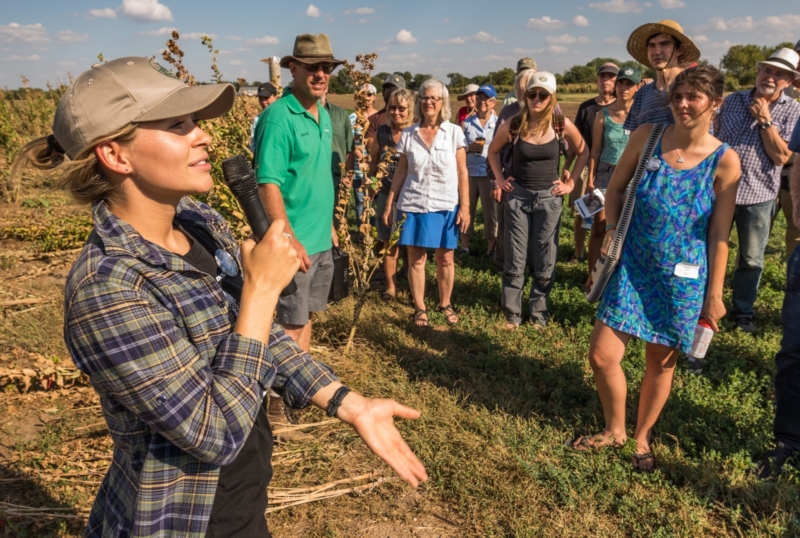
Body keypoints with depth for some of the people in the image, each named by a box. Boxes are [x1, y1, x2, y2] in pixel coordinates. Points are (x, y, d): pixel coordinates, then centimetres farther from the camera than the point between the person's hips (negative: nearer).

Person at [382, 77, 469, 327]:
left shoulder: (454, 132, 0)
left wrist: (465, 206, -5)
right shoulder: (408, 135, 4)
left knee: (445, 258, 5)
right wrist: (389, 204, 5)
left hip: (446, 205, -1)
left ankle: (445, 304, 24)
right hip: (414, 204, 1)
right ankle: (419, 308, 16)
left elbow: (462, 172, 0)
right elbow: (400, 172, 8)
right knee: (416, 258, 3)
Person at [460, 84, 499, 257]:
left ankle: (491, 250, 13)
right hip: (469, 173, 2)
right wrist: (469, 148, -12)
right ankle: (464, 248, 18)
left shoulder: (499, 123, 2)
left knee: (491, 212, 2)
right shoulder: (467, 123, 7)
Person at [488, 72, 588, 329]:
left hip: (549, 199, 0)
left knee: (545, 261, 6)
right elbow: (493, 151, 13)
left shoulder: (562, 125, -7)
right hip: (517, 197, 0)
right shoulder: (513, 125, -5)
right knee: (515, 259, 4)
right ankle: (512, 313, 14)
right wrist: (500, 179, 6)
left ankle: (539, 313, 19)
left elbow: (583, 152, 9)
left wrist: (571, 182, 4)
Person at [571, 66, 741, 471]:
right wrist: (613, 232, 0)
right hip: (633, 266, 2)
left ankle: (642, 437, 36)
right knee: (602, 355, 0)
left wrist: (714, 293, -4)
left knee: (661, 363, 12)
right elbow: (615, 188, 9)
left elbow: (720, 235, -6)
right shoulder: (646, 137, -6)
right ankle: (615, 429, 27)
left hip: (682, 277, -2)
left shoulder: (724, 161, -10)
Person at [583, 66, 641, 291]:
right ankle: (592, 276, 10)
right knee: (599, 226, 1)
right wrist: (589, 180, 0)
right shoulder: (603, 114, 0)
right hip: (606, 173, 0)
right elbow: (595, 150, 3)